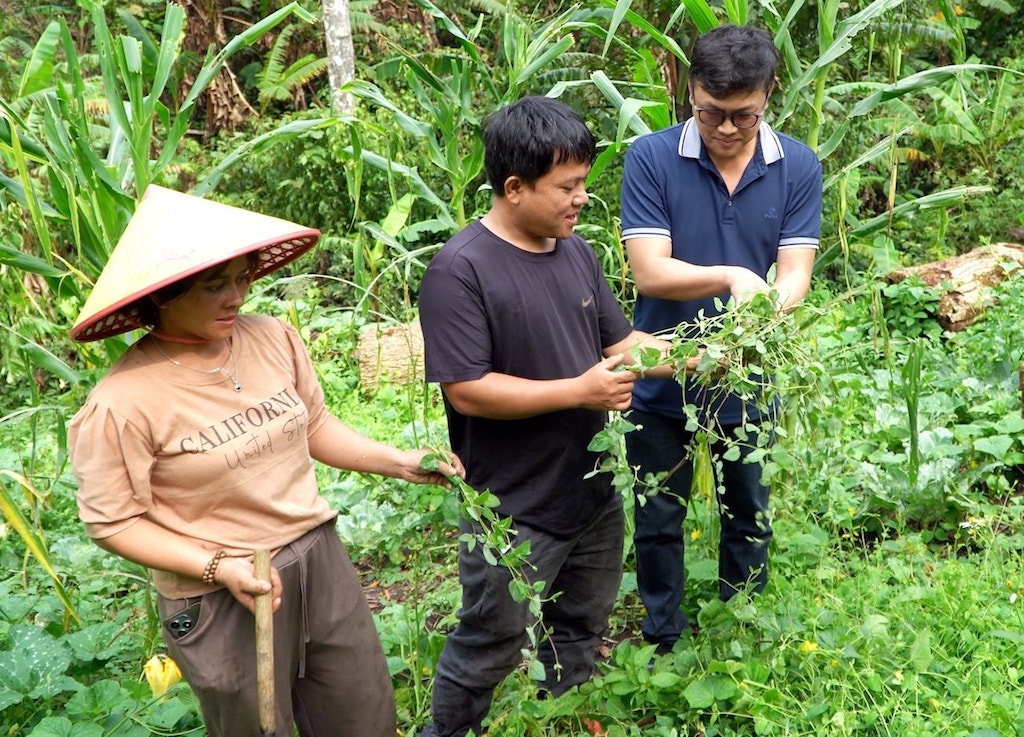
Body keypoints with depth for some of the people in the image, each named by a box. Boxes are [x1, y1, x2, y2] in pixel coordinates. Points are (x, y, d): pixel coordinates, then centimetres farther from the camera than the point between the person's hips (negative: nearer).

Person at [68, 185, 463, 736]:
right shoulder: (123, 402, -21)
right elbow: (113, 522, -12)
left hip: (319, 560, 5)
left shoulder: (274, 338, -7)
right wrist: (218, 567, -21)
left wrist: (397, 462, -1)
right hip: (220, 600, -5)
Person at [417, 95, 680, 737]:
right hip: (515, 513, -7)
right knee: (489, 650, 10)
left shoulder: (576, 251, 3)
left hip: (595, 493, 8)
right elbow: (466, 391, -24)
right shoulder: (461, 271, -21)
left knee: (581, 636, 24)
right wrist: (580, 392, -23)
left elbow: (619, 341, 12)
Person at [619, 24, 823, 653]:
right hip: (663, 379, -1)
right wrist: (733, 277, -35)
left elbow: (795, 276, -12)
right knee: (659, 520, 14)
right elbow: (650, 272, -19)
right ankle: (664, 642, 36)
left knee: (748, 518, 19)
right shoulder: (651, 159, -15)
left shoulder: (798, 168, -8)